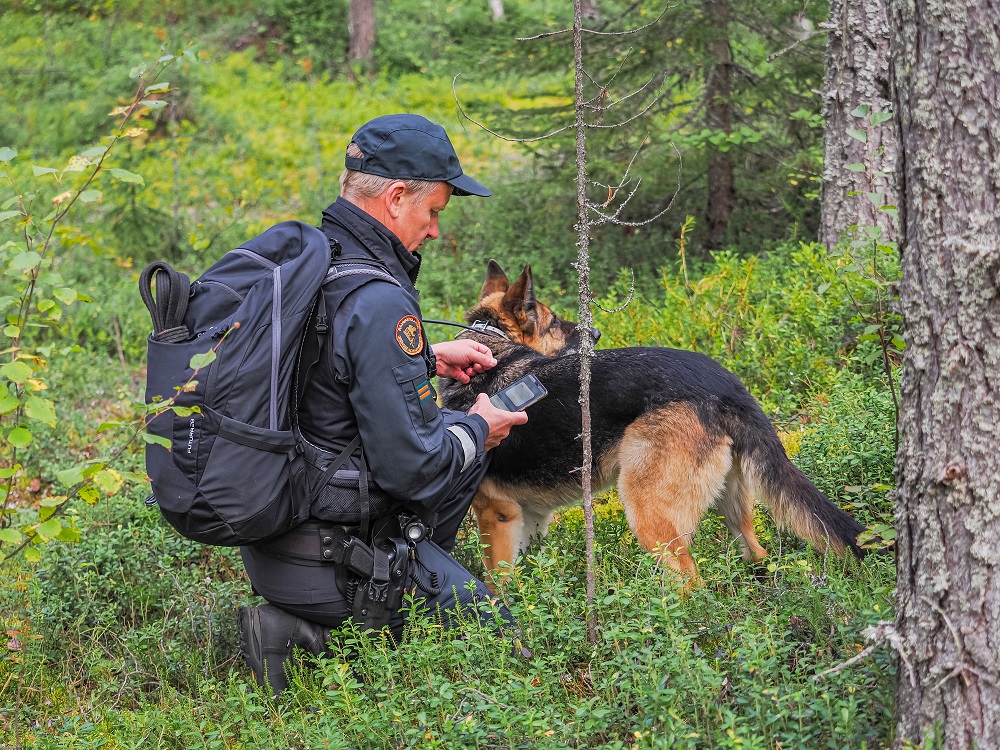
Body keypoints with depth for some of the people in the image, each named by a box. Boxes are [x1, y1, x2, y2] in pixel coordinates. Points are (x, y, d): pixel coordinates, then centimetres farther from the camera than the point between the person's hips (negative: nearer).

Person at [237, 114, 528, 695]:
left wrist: (428, 359, 19)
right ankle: (310, 642, -5)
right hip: (330, 554, -9)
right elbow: (408, 467, -24)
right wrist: (477, 429, -5)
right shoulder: (378, 303, -25)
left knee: (460, 434, 23)